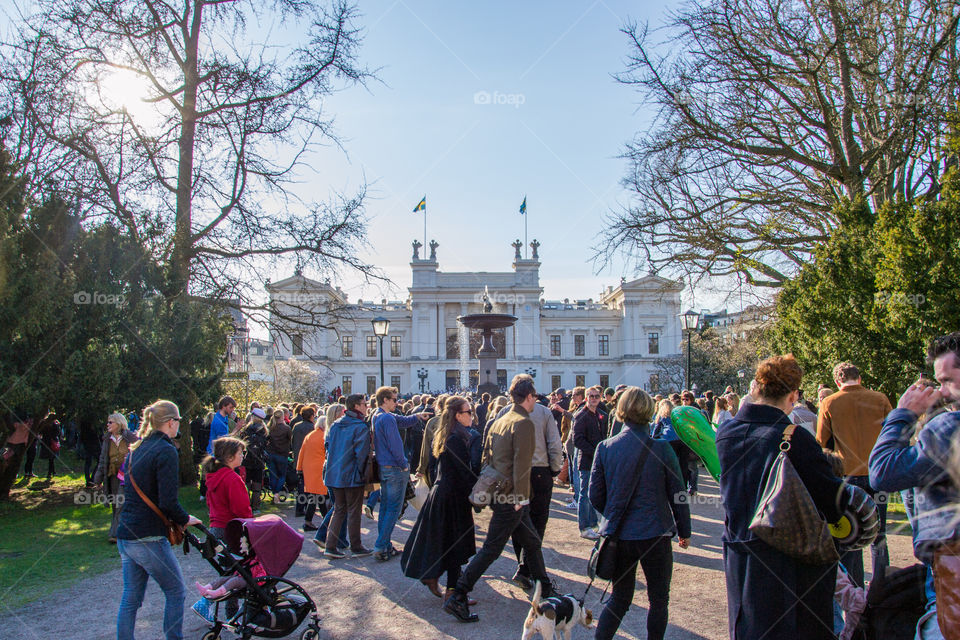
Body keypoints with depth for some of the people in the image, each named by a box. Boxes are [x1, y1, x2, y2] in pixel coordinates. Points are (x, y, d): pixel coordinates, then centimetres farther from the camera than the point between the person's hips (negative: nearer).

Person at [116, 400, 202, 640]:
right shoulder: (166, 451, -15)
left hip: (125, 536, 8)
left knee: (130, 598, 15)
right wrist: (185, 519, -3)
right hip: (148, 538, -8)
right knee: (176, 592, 9)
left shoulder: (137, 449, 11)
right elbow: (168, 502, -21)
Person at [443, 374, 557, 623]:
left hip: (498, 493, 10)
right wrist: (520, 497, -17)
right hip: (511, 498, -10)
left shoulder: (499, 422, 11)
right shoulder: (524, 423, -16)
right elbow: (521, 465, -21)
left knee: (532, 542, 22)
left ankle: (544, 589, 36)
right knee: (491, 549, -4)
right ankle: (457, 598, -1)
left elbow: (486, 458, 14)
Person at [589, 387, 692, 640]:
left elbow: (595, 495, -1)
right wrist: (684, 531, 11)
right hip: (655, 534, -2)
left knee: (619, 598, 18)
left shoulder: (605, 447, -6)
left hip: (619, 535, 3)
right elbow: (677, 496, -4)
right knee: (659, 600, 16)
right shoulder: (661, 449, -12)